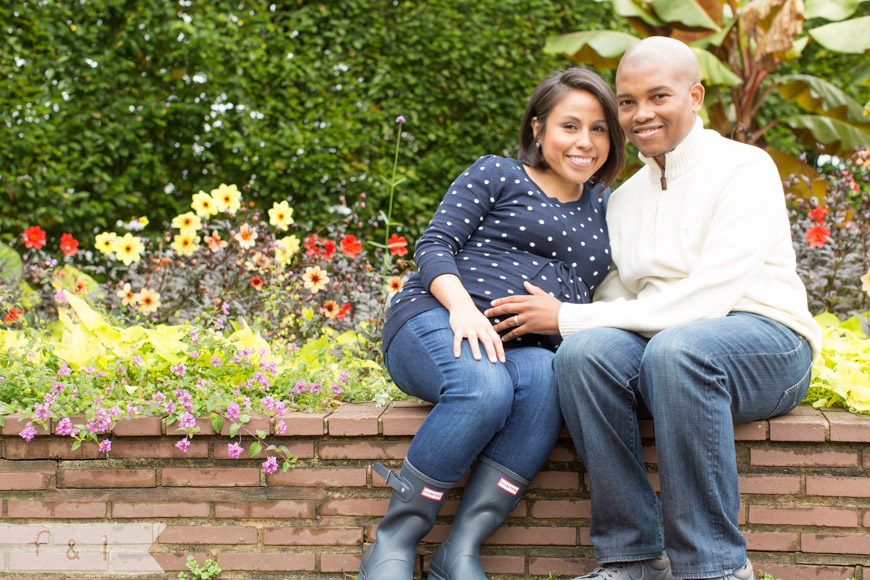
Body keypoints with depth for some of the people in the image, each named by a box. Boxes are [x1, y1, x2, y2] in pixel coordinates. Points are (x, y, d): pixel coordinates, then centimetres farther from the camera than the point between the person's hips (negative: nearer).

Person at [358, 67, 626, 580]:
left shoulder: (603, 208, 25)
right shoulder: (497, 175, 11)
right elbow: (435, 246, 1)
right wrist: (462, 304, -18)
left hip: (526, 349, 3)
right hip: (437, 325, -3)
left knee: (543, 380, -34)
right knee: (484, 388, -38)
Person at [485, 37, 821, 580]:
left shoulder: (745, 168, -3)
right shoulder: (625, 198, 18)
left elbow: (707, 297, -16)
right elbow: (617, 300, 12)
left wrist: (569, 317, -16)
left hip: (766, 338, -5)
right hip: (657, 341, 5)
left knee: (675, 347, -38)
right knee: (586, 350, -28)